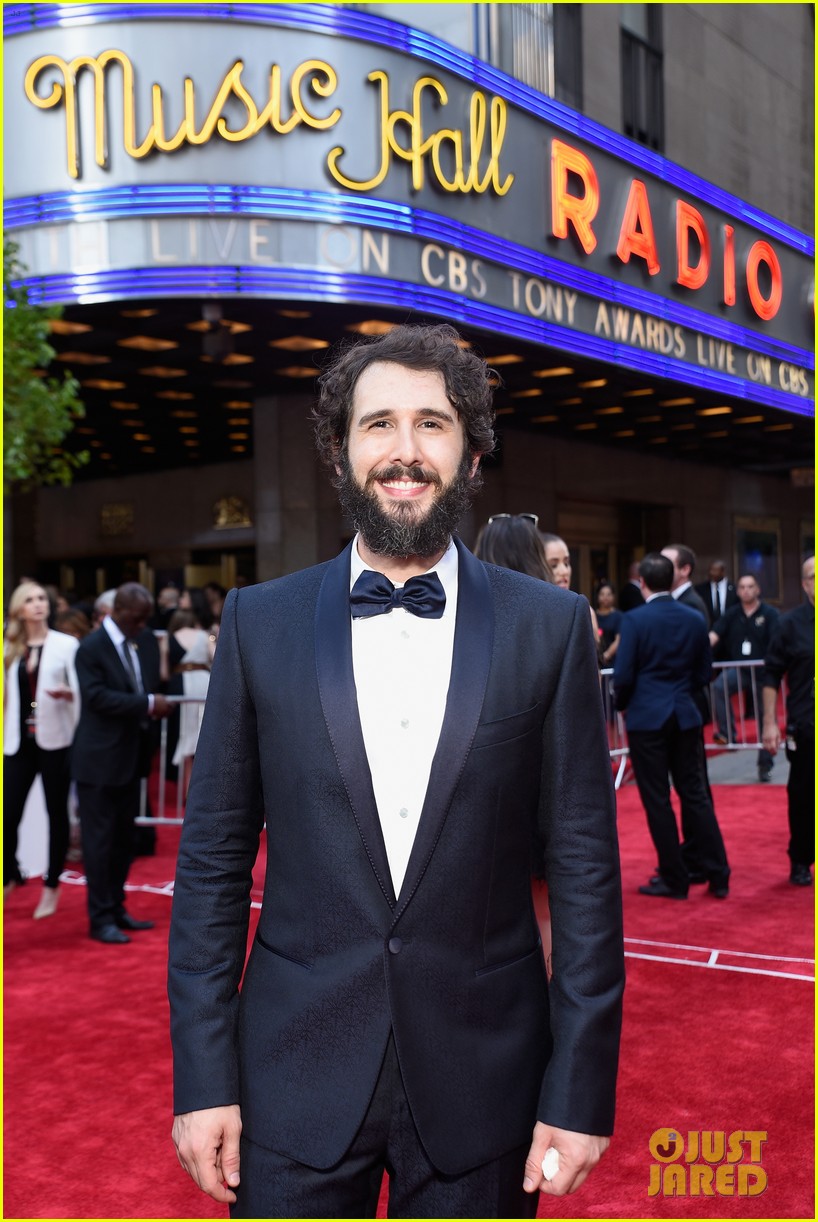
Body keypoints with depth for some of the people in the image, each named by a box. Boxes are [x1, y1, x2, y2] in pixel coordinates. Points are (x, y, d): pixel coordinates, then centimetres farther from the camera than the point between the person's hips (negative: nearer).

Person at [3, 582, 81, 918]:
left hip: (55, 739, -2)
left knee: (57, 813, 5)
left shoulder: (67, 644, -1)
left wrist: (67, 693, -25)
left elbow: (80, 690, -5)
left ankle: (52, 886, 18)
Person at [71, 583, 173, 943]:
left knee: (124, 838, 14)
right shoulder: (91, 648, -13)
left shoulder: (147, 640, 7)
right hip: (100, 758, -7)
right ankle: (100, 918, 7)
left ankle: (116, 909, 25)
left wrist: (154, 704, -5)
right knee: (99, 840, -1)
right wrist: (147, 704, -24)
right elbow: (97, 697, -22)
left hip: (133, 753, 7)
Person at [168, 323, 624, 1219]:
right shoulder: (259, 622, -1)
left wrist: (582, 1090, -5)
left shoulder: (549, 626, -4)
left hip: (481, 1079, 0)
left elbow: (584, 865, -3)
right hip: (297, 1079, 1)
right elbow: (213, 859, 0)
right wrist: (203, 1078, -2)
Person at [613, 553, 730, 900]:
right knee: (696, 794, 11)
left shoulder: (634, 619, -11)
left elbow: (623, 676, -11)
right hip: (686, 715, 4)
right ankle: (718, 877, 14)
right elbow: (703, 673, 7)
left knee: (657, 800, 4)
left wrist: (621, 704, 8)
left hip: (646, 717, -4)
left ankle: (674, 879, 10)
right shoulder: (695, 618, 2)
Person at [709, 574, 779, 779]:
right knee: (718, 687, -31)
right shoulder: (732, 614, 5)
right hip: (737, 668, 2)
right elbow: (714, 634, -6)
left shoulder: (769, 613, -5)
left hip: (762, 672, -2)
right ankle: (727, 733, -24)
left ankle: (765, 764, 17)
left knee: (764, 718, 4)